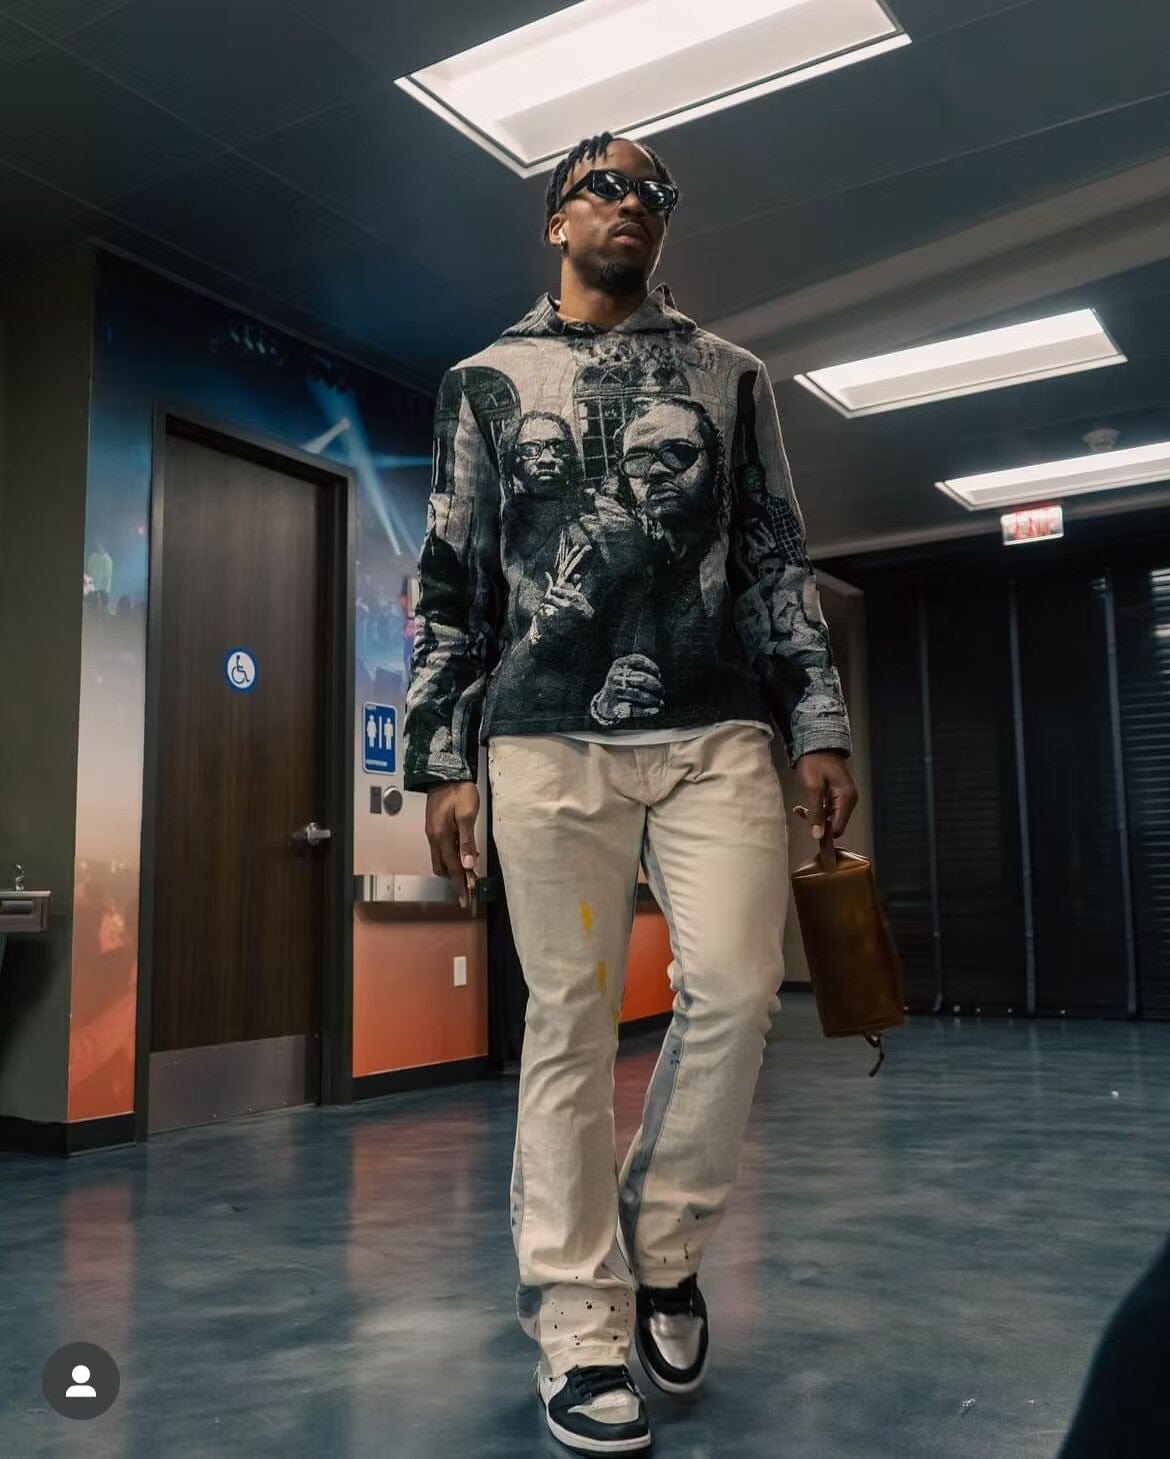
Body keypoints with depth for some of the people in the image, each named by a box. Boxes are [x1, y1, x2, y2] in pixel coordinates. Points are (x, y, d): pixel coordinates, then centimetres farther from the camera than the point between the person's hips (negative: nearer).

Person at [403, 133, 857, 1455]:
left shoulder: (727, 376, 18)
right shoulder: (487, 382, 15)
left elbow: (778, 561, 13)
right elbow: (451, 582, 10)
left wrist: (818, 725, 3)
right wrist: (441, 762, 2)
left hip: (719, 735, 1)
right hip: (548, 743, -1)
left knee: (733, 988, -11)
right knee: (569, 1025, 0)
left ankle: (661, 1242, 15)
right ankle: (580, 1331, 11)